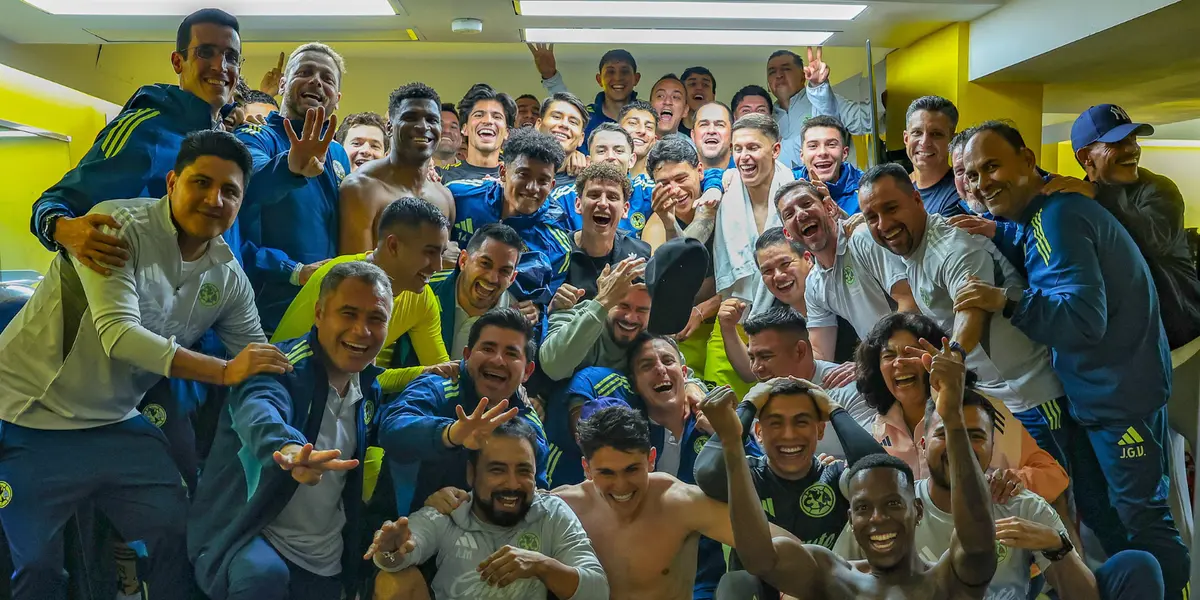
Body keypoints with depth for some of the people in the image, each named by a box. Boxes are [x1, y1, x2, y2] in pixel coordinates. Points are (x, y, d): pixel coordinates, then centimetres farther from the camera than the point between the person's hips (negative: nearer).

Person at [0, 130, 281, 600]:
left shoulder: (229, 278, 1)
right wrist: (225, 371, -30)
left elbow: (260, 362, 6)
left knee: (180, 537, 3)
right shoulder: (120, 225, -18)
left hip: (116, 423, 5)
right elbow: (119, 334, -28)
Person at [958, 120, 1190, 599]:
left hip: (1120, 391, -10)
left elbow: (1086, 319, -33)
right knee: (1095, 509, 21)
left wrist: (1007, 302, -43)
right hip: (1085, 390, 10)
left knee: (1141, 518, 3)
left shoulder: (1056, 216, -25)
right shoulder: (1041, 214, 5)